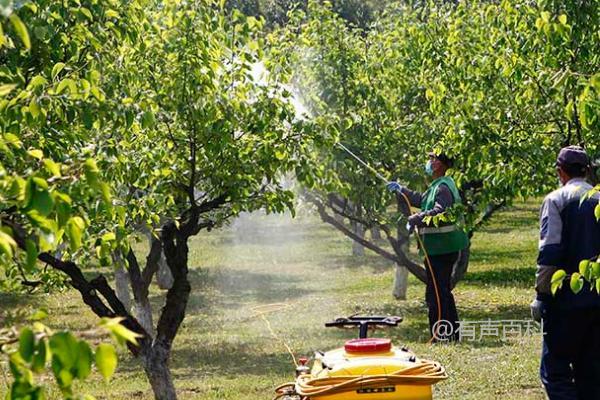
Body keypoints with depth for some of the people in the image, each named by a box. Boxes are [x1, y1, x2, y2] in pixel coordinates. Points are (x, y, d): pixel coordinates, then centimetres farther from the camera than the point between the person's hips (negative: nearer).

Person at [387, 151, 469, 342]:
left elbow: (439, 212, -32)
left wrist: (414, 219, -27)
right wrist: (401, 189, 36)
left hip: (442, 249, -11)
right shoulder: (436, 186, 17)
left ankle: (442, 335, -6)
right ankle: (451, 333, 24)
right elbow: (421, 200, 35)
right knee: (443, 291, 17)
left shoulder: (443, 188, -17)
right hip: (438, 247, 11)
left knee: (436, 292, -8)